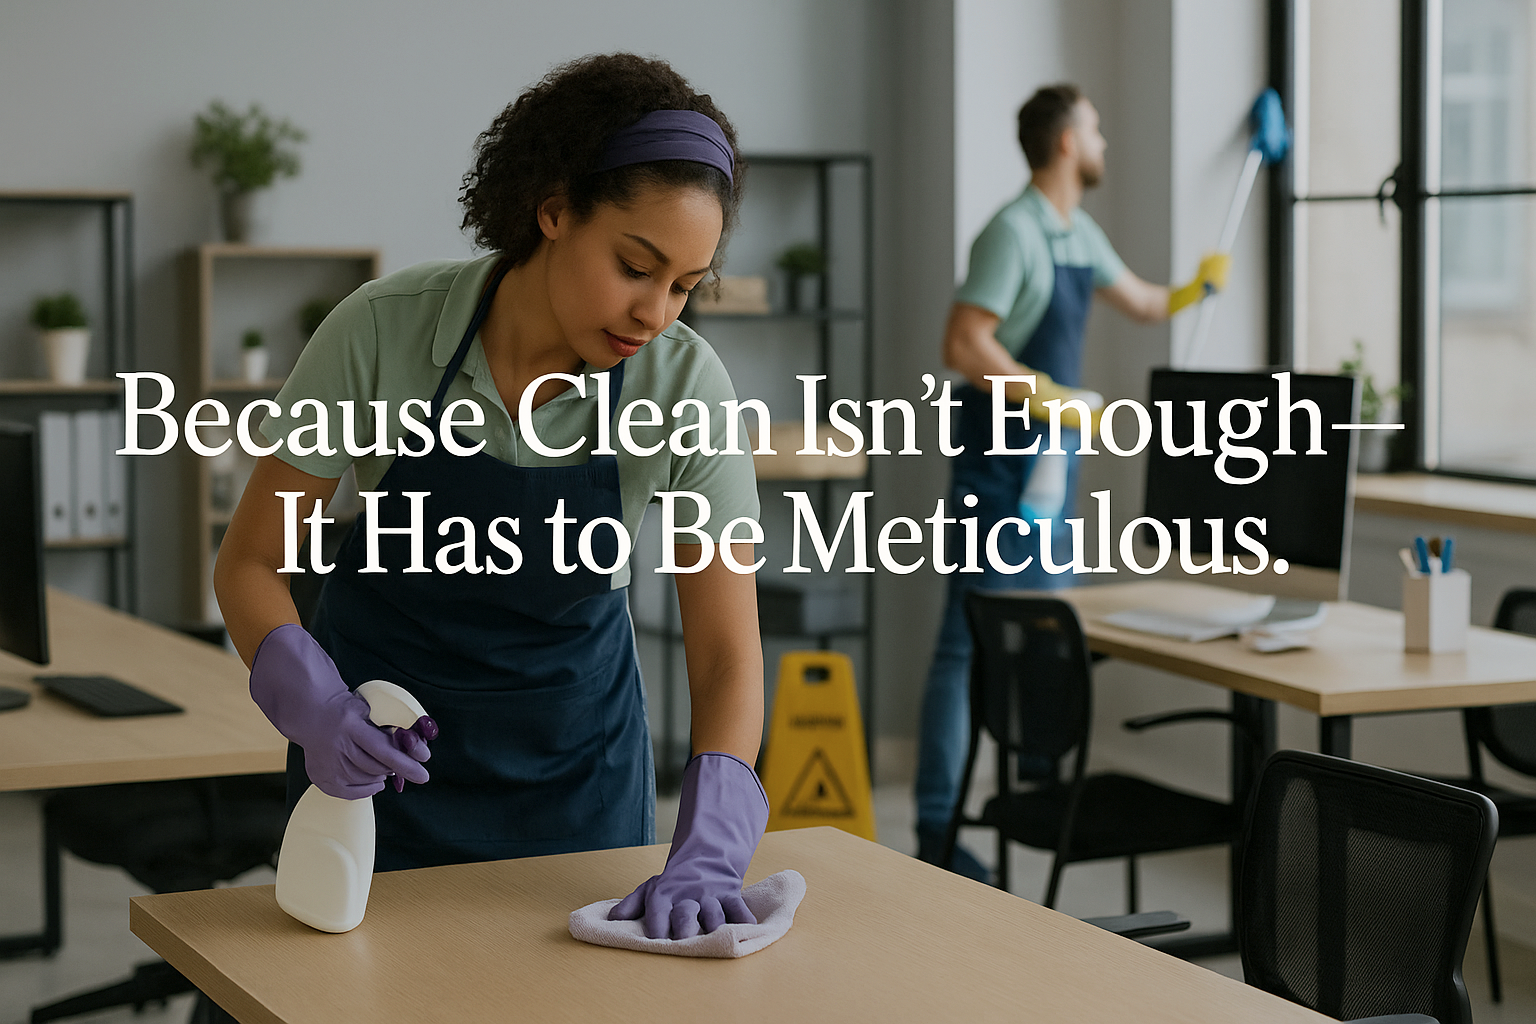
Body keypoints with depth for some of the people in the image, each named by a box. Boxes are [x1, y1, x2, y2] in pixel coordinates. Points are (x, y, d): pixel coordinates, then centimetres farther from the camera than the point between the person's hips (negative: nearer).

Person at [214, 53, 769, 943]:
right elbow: (251, 561, -14)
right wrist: (315, 708, -33)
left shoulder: (686, 385, -21)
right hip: (379, 733, -1)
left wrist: (704, 851, -36)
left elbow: (727, 649, -21)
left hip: (572, 749, 1)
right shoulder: (385, 330, -23)